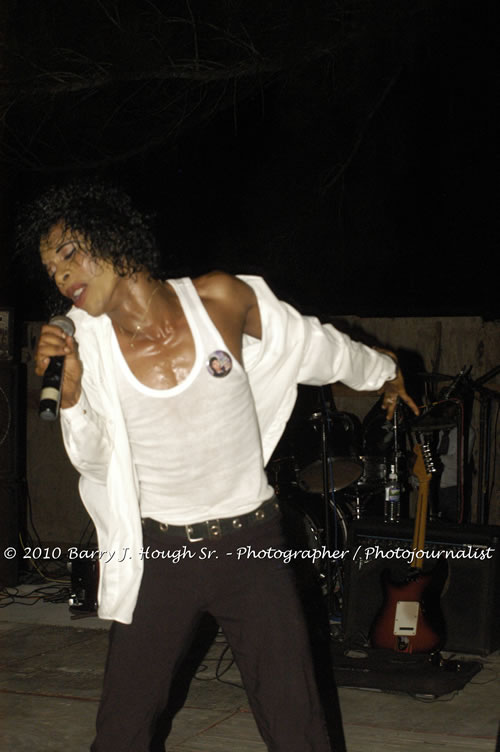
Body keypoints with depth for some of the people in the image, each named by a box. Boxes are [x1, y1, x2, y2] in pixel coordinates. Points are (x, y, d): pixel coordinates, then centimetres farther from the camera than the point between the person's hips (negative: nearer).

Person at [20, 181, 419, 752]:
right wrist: (70, 384, -16)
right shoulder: (87, 340, -6)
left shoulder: (219, 299, -9)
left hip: (251, 543, -1)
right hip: (159, 552, 1)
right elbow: (90, 458, 1)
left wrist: (383, 372, 23)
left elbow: (315, 344, 9)